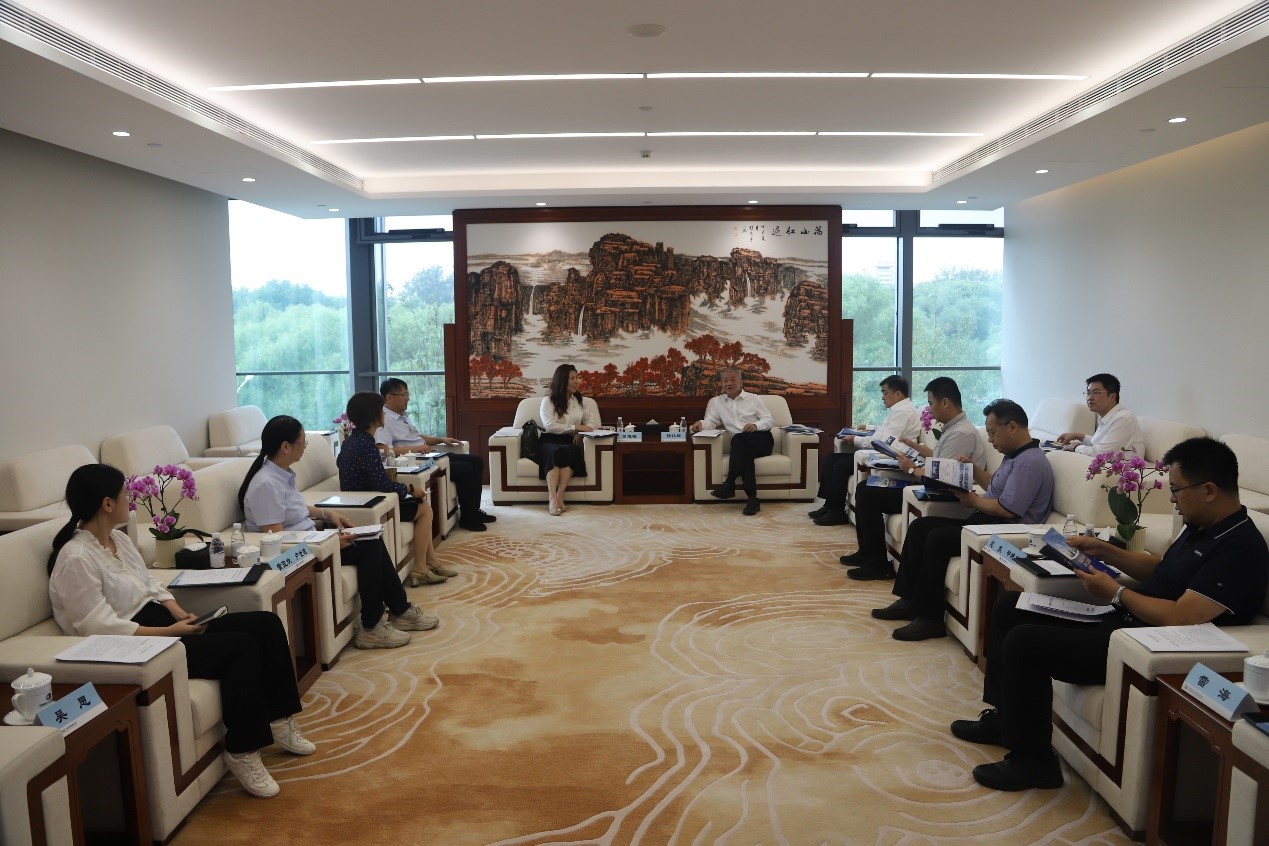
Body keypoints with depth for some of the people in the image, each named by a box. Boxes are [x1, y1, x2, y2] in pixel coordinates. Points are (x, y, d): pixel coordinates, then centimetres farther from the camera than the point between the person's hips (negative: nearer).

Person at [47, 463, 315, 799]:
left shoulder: (118, 539, 11)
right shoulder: (76, 559, -17)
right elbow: (103, 629, -22)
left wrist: (179, 613, -2)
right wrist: (170, 631, -21)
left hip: (161, 624, 9)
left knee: (266, 623, -6)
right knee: (240, 646, -26)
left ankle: (278, 720, 4)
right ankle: (242, 750, -14)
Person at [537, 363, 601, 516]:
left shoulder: (581, 401, 17)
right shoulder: (548, 401, 5)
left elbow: (592, 423, 11)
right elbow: (549, 426, -9)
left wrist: (580, 433, -10)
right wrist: (575, 427, -13)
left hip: (570, 441, 2)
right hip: (550, 441, -2)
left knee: (569, 451, -35)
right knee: (555, 452, -37)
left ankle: (559, 497, -38)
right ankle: (553, 499, -46)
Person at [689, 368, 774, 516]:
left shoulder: (753, 399, 15)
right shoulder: (716, 402, 21)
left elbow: (769, 420, 8)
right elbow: (711, 421, 7)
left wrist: (756, 425, -15)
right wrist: (701, 423, -18)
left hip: (762, 440, -2)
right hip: (743, 446, 2)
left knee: (739, 439, -35)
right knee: (745, 453, -36)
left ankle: (730, 483, -39)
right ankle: (752, 498, -41)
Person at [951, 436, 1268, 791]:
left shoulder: (1239, 548, -20)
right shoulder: (1202, 527, 11)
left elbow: (1180, 618, -27)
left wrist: (1116, 592, -13)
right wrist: (1104, 550, 14)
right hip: (1122, 620, 11)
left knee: (1023, 641, -22)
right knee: (1008, 607, 8)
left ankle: (1032, 760, -5)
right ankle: (1004, 717, 18)